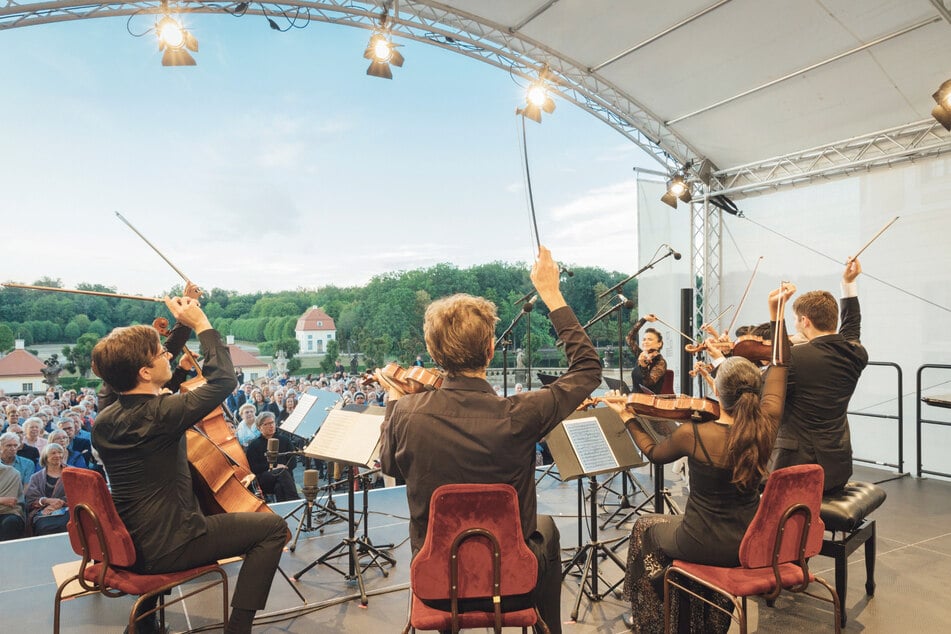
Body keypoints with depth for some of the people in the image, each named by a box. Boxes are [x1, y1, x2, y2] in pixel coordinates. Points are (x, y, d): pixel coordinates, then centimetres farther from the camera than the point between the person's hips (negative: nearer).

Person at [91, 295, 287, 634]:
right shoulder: (160, 413, -25)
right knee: (273, 527, -3)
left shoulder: (102, 423, 0)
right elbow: (223, 379, -18)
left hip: (128, 546, 8)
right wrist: (200, 323, -13)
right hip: (166, 548, -8)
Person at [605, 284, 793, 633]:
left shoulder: (692, 434, -25)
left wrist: (628, 417, 8)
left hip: (706, 544, -4)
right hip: (749, 543, 5)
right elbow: (778, 366, 0)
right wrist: (776, 314, 5)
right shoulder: (766, 426, -15)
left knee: (645, 527, 26)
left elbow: (654, 453, -2)